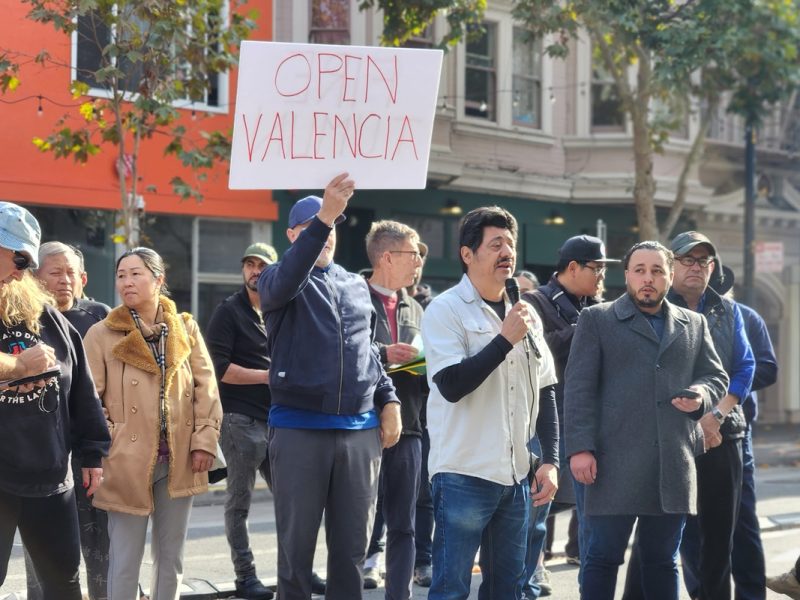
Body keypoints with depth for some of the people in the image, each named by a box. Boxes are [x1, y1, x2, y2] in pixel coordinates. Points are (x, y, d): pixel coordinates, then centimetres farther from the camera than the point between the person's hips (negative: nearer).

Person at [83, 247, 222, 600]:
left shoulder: (186, 329, 6)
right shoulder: (101, 335, -2)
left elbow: (206, 388, 5)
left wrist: (205, 440, -3)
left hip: (179, 460, 3)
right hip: (127, 461, -3)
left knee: (171, 557, 12)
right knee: (125, 560, -1)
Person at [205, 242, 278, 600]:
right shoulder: (229, 312, -2)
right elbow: (219, 368, -12)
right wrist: (267, 376, -13)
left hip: (277, 419, 6)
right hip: (241, 420, -6)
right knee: (239, 502, 0)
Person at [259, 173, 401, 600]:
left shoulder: (356, 285, 16)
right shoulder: (278, 280, 0)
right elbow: (286, 281, -26)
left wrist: (389, 399, 9)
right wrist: (321, 219, -37)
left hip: (360, 431, 4)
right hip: (300, 430, -4)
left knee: (351, 545, 8)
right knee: (296, 543, 2)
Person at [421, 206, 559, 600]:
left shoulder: (525, 313, 12)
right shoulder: (445, 310, -6)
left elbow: (545, 393, 16)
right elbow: (452, 385, -18)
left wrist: (551, 460, 9)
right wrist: (506, 340, -16)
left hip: (516, 477, 6)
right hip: (464, 477, -6)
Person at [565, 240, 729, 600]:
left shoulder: (693, 325, 16)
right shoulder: (596, 320, 5)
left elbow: (716, 376, 21)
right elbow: (579, 388, -1)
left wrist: (701, 396, -3)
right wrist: (580, 448, -11)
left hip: (674, 464, 4)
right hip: (615, 462, -3)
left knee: (663, 559, 10)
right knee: (602, 556, -1)